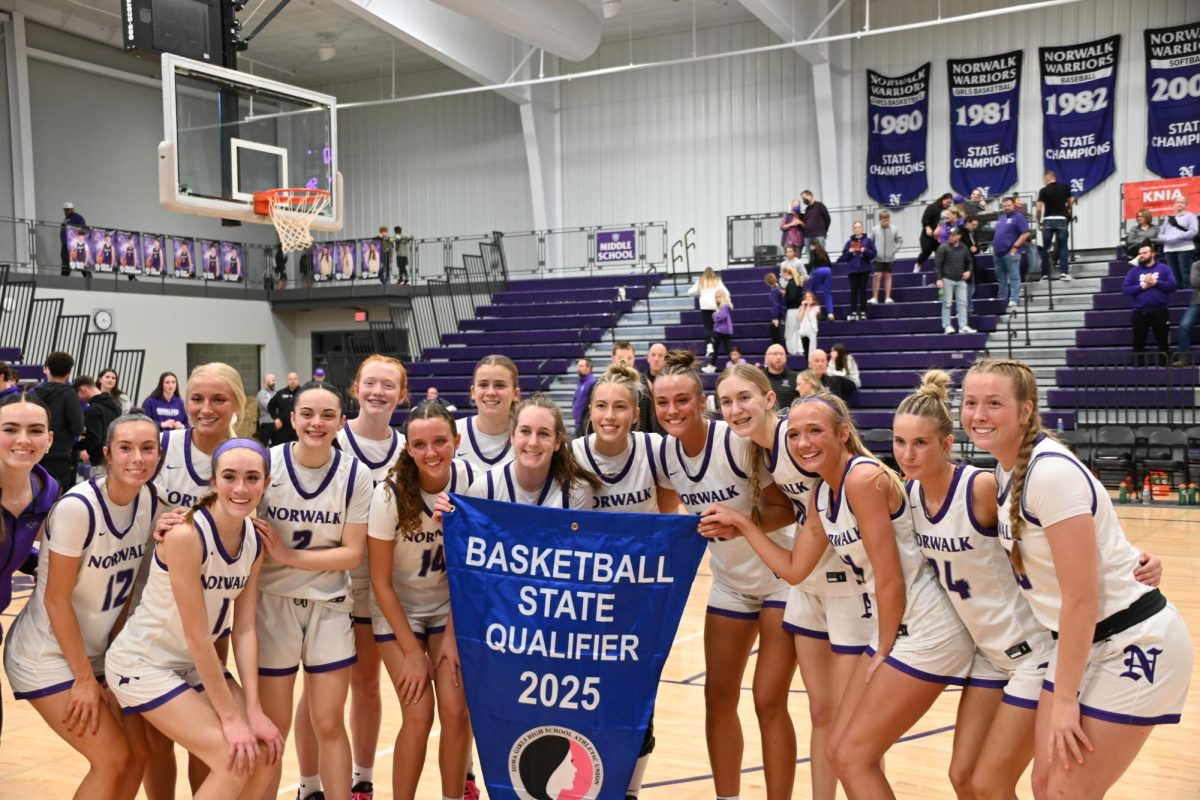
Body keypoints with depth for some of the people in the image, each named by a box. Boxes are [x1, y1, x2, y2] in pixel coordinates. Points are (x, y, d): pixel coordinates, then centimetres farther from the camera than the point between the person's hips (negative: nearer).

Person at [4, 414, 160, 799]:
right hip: (48, 654, -6)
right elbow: (56, 599, -20)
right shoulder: (78, 507, -25)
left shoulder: (151, 502, -5)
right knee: (113, 758, -10)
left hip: (99, 650, 7)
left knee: (137, 754, 3)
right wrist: (84, 678, -16)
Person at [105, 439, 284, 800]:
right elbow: (196, 637, -25)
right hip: (143, 664, -7)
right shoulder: (186, 534, -27)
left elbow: (244, 629, -5)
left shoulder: (254, 541, -6)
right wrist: (230, 716, -20)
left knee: (265, 751, -1)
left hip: (194, 664, 7)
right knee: (234, 761, -15)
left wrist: (254, 711, -12)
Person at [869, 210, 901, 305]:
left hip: (890, 258, 1)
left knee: (888, 276, 9)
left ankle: (887, 297, 13)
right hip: (878, 258, -1)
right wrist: (873, 252, -5)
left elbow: (900, 241, 5)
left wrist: (894, 250, -3)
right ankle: (874, 297, -1)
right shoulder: (874, 230, -4)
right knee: (877, 275, -8)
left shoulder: (894, 229, -2)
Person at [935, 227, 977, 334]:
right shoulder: (943, 248, -6)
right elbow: (937, 264, -8)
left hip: (961, 280, 4)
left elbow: (970, 261, 18)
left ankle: (963, 326, 4)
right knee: (947, 303, 1)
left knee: (962, 303, 1)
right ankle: (947, 326, 5)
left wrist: (969, 271, -2)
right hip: (947, 279, -4)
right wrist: (939, 279, -15)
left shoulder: (964, 248, 6)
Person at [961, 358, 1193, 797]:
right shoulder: (1009, 467, 3)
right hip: (1082, 642, 8)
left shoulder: (1052, 472, -24)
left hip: (1134, 644, -8)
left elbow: (1081, 599, -23)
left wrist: (1064, 698, -17)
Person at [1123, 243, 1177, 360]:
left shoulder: (1164, 268, 5)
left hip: (1160, 311, -2)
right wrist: (1142, 286, -12)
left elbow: (1172, 285, -6)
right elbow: (1125, 289, -2)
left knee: (1163, 341, 5)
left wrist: (1155, 282, -14)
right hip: (1140, 312, 2)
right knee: (1138, 342, 7)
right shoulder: (1134, 271, 8)